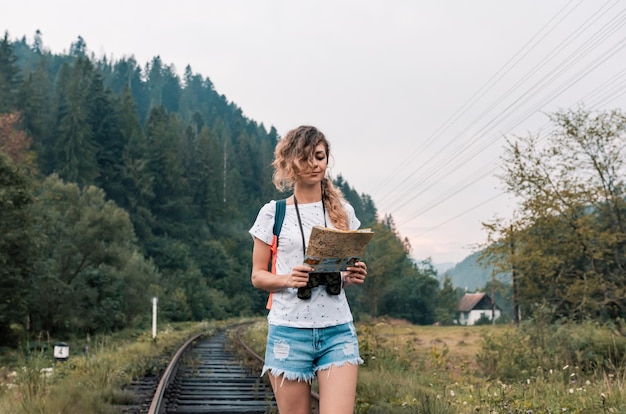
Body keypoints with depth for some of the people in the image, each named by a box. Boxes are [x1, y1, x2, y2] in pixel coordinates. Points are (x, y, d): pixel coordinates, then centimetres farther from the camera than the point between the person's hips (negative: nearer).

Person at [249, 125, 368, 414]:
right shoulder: (273, 213, 2)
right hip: (289, 331, -1)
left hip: (338, 329, 2)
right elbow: (258, 276, 5)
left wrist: (354, 276, -5)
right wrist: (287, 279, -16)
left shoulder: (343, 212, 10)